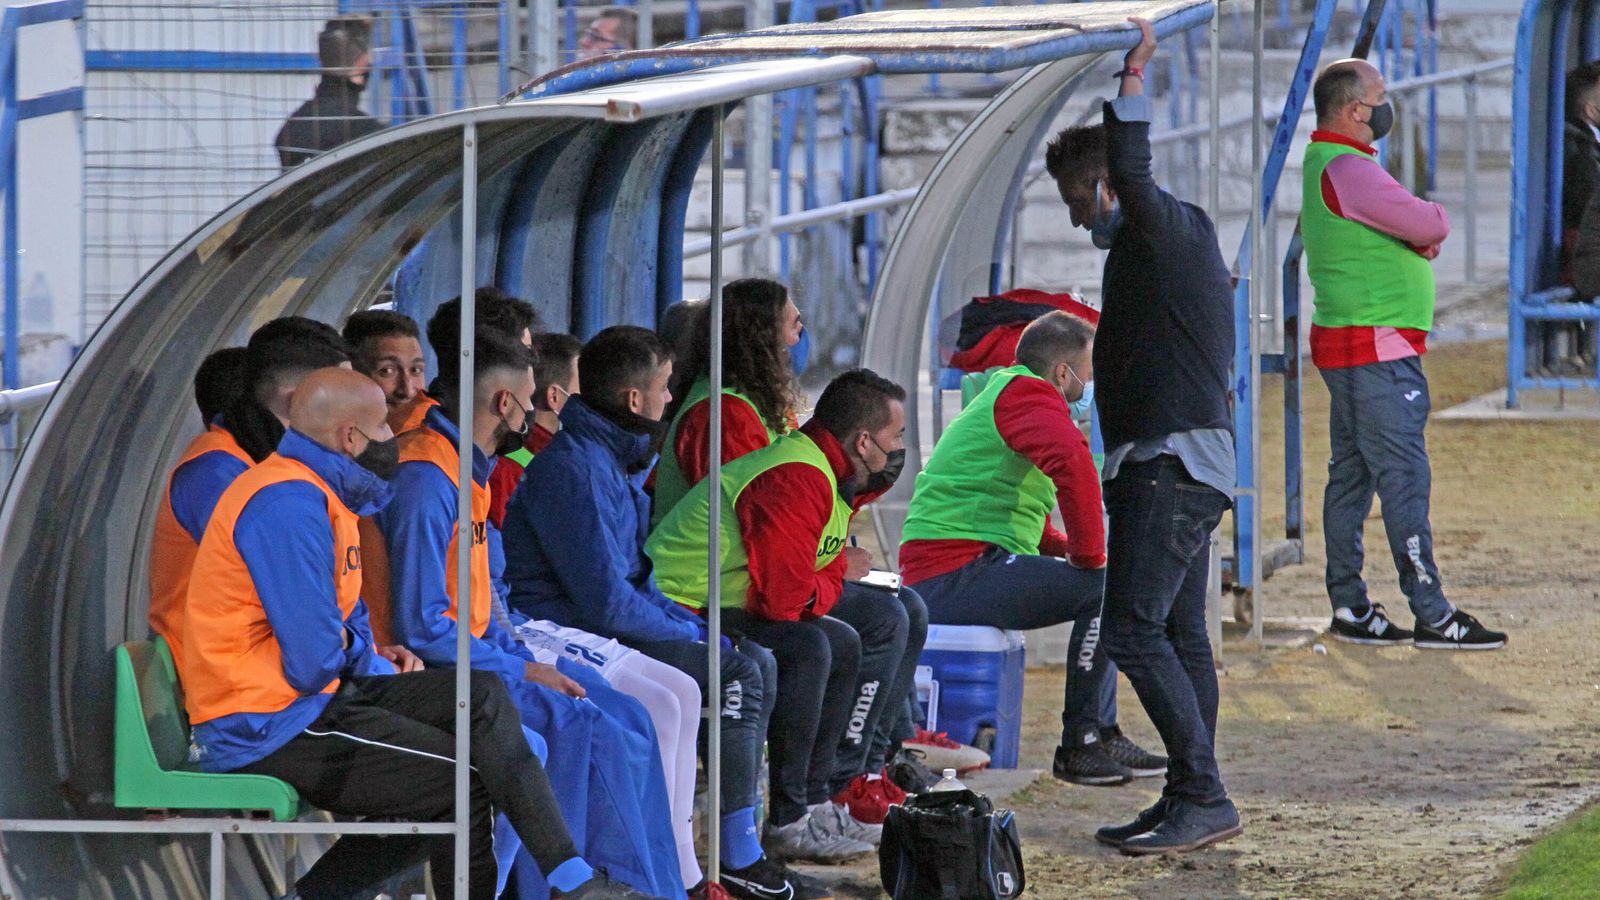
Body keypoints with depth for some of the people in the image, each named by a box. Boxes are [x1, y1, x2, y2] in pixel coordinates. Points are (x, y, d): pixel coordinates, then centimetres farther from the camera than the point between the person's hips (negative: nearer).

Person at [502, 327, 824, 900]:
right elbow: (607, 602, -24)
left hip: (609, 624, 11)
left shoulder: (617, 461, 15)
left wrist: (688, 621, 6)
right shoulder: (576, 470, -20)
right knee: (734, 673, -19)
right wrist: (687, 634, -10)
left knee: (756, 661, 8)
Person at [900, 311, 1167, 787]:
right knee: (1104, 588, -21)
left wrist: (1080, 552, 14)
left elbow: (1027, 527, 32)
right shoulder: (1026, 395, -7)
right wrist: (1090, 555, -19)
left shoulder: (1009, 397, 27)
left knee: (1097, 580, 23)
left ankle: (1103, 735, 21)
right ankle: (1080, 745, -17)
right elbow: (1072, 461, -29)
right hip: (957, 573, -11)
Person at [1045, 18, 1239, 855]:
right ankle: (1189, 802, 12)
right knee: (1178, 634, 10)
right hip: (1176, 461, 11)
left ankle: (1202, 795, -16)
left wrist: (1131, 79, -29)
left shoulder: (1163, 230, -11)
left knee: (1133, 628, -15)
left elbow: (1131, 175, -30)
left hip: (1172, 462, -11)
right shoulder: (1174, 237, 18)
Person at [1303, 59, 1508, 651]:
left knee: (1350, 478, 12)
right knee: (1404, 479, -10)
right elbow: (1431, 227, -19)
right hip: (1377, 349, -11)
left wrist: (1418, 233, -2)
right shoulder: (1347, 169, -18)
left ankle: (1349, 608, 15)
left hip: (1341, 346, 11)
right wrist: (1434, 220, 5)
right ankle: (1432, 616, -11)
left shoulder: (1319, 164, 15)